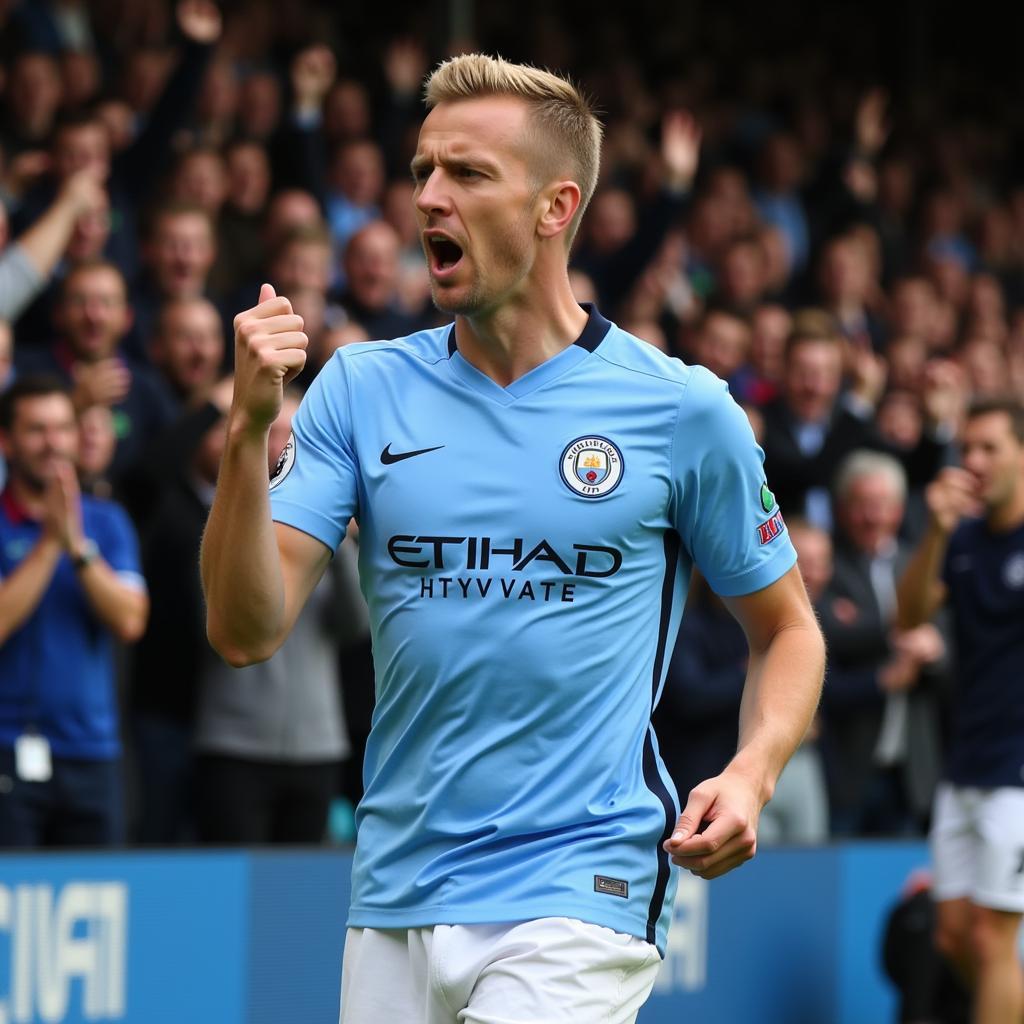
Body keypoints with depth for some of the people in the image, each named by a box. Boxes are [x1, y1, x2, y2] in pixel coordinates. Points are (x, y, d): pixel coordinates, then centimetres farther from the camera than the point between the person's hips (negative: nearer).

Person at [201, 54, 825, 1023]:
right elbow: (246, 631, -3)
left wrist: (751, 776, -8)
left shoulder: (682, 408, -1)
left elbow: (787, 630, 11)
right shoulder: (363, 388, 4)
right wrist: (250, 428, -17)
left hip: (577, 897, -3)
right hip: (394, 898, 4)